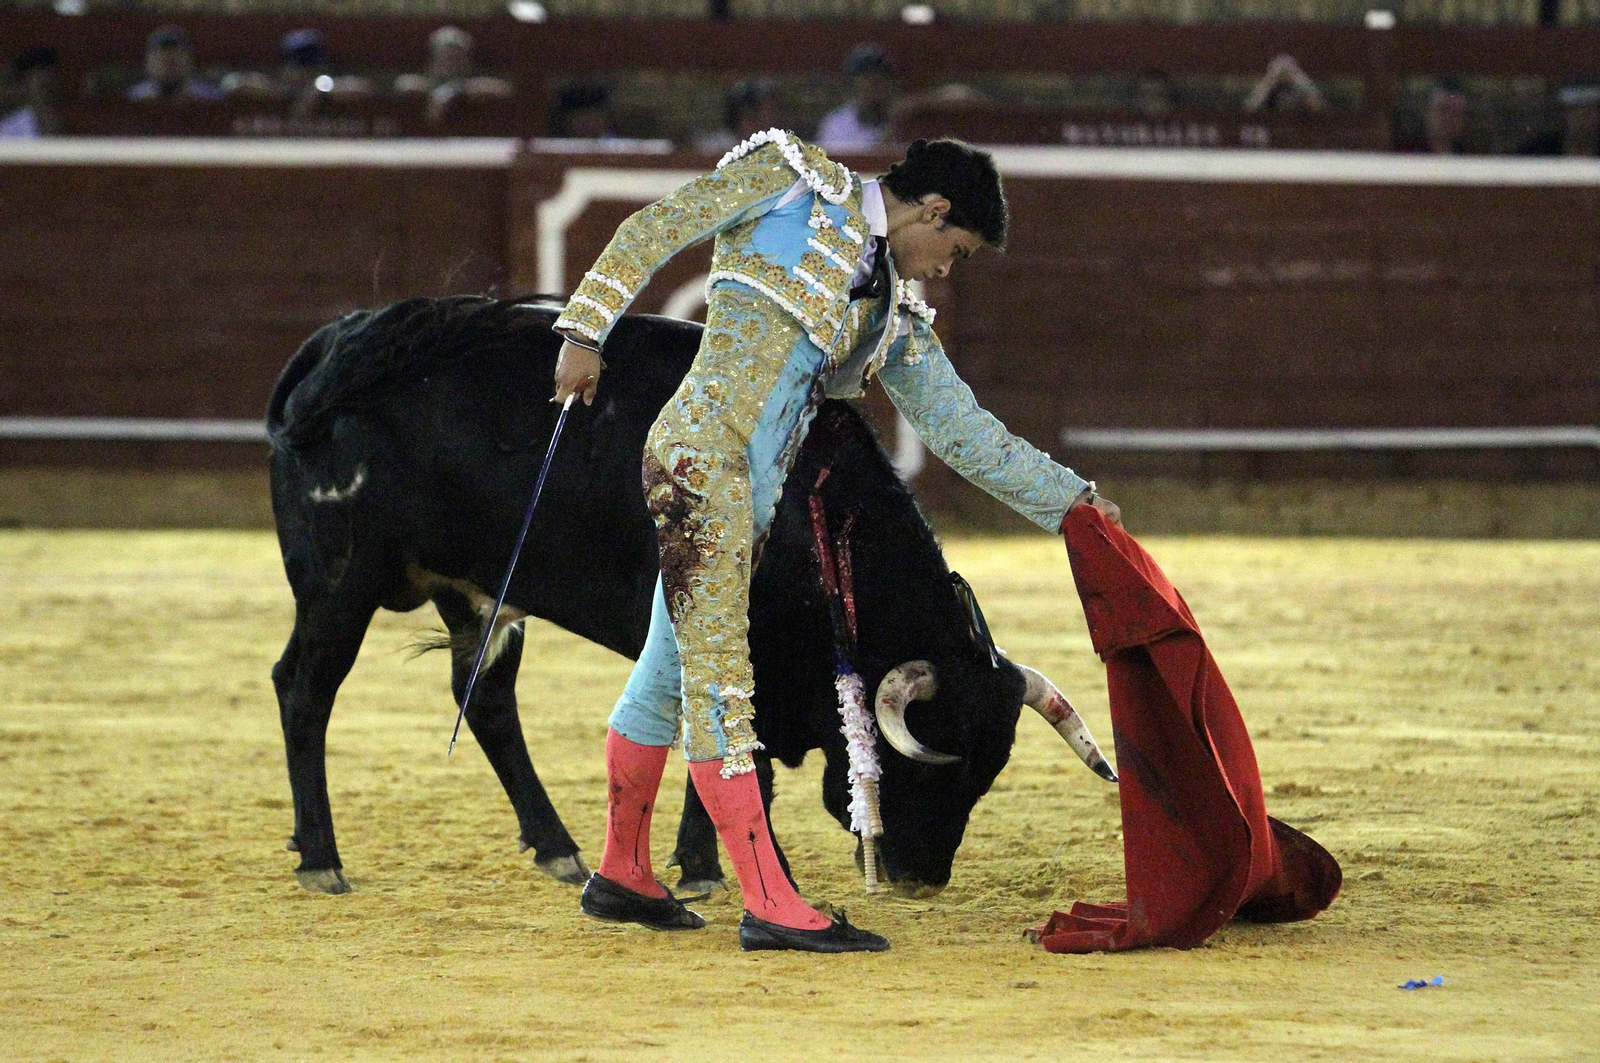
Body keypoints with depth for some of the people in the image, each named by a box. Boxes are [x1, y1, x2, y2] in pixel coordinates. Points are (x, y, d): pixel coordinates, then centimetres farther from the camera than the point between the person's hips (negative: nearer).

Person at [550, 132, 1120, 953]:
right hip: (700, 455, -8)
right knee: (718, 675, -10)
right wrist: (587, 330, -11)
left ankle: (621, 873, 29)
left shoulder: (893, 313, 19)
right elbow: (655, 230, -2)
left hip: (756, 487, 8)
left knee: (672, 669, 17)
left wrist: (1068, 498, 20)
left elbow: (959, 428, 22)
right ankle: (769, 904, -15)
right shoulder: (794, 182, 2)